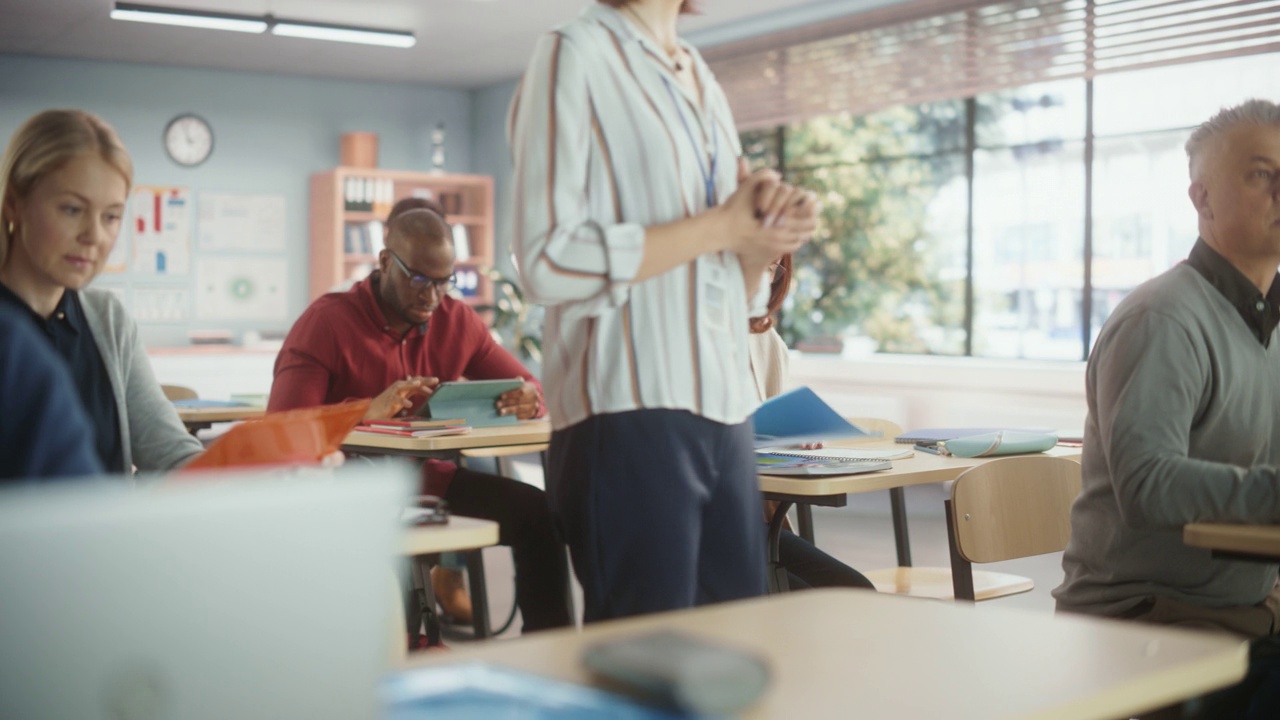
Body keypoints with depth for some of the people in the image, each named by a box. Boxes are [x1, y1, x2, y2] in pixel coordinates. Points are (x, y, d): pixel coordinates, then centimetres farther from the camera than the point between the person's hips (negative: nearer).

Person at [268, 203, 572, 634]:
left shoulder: (456, 320, 5)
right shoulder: (326, 322, -8)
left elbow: (528, 386, 12)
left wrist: (527, 401, -16)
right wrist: (366, 410, -35)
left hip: (427, 477, 5)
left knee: (537, 512, -15)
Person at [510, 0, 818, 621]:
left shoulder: (705, 83, 19)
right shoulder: (574, 55, -2)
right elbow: (549, 261, -14)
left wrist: (767, 233, 1)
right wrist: (721, 226, -10)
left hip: (725, 411, 7)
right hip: (628, 414, -7)